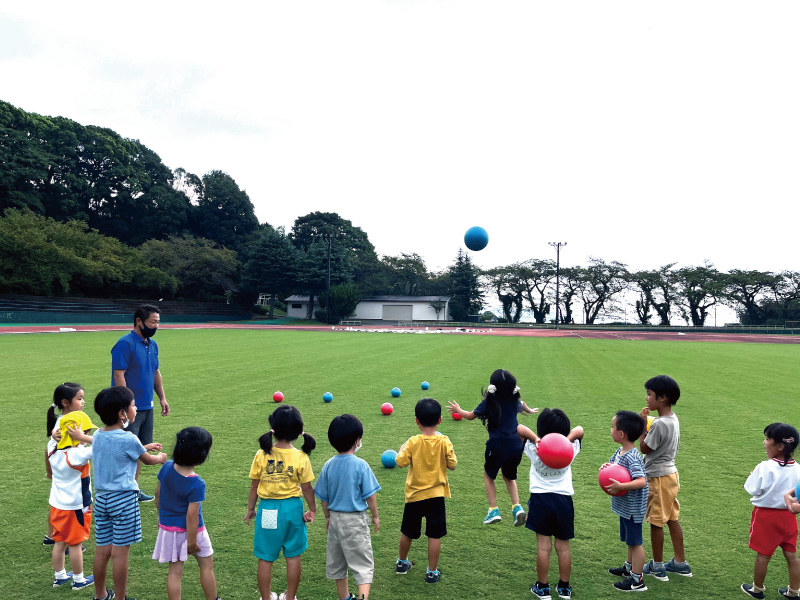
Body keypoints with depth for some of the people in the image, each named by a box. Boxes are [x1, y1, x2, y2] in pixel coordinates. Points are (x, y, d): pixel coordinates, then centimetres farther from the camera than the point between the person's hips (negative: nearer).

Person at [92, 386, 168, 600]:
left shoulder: (98, 436, 5)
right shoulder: (128, 440, -15)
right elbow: (147, 460, 3)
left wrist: (144, 447, 28)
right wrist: (161, 458, 24)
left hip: (101, 498, 7)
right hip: (123, 499, -7)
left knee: (102, 550, 16)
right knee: (120, 553, 2)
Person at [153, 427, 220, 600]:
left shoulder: (167, 467, -12)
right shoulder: (196, 484, -29)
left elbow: (158, 494, 2)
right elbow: (191, 515, -25)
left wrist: (161, 516, 18)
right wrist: (192, 542, -15)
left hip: (168, 526, 5)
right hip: (190, 529, -5)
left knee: (175, 571, 13)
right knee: (207, 566, 17)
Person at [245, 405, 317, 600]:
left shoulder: (261, 455, -11)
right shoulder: (301, 457, -12)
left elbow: (254, 486, -3)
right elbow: (307, 488, -6)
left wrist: (250, 509, 11)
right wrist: (312, 510, 9)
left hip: (268, 509, 0)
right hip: (292, 508, 0)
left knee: (265, 558, 14)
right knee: (293, 556, 16)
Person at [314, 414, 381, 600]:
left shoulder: (329, 466, -3)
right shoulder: (361, 465, -17)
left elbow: (323, 497, 4)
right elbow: (370, 496, -13)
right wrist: (375, 516, 2)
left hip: (335, 518, 5)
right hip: (355, 520, -5)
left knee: (337, 563, 19)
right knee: (363, 564, 2)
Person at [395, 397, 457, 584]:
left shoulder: (413, 442, -13)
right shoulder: (444, 442, -11)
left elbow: (400, 462, -13)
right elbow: (452, 465, -6)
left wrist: (402, 449, 5)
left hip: (415, 494, 1)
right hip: (436, 494, -1)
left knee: (407, 532, 19)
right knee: (434, 535, 8)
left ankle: (402, 562, 37)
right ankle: (432, 572, 14)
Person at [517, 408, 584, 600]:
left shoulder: (534, 449, -10)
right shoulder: (570, 450, -6)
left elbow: (519, 428, -7)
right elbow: (580, 430, 3)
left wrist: (535, 438, -23)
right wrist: (567, 439, -16)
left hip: (540, 499, -1)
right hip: (564, 499, 2)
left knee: (543, 546, 5)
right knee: (563, 546, 12)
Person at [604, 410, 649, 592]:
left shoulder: (632, 457, -27)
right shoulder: (620, 451, 0)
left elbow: (642, 481, -35)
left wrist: (620, 486, -40)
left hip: (633, 507, -9)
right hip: (625, 505, 9)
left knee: (634, 541, 3)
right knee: (630, 540, 24)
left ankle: (637, 580, 14)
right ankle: (629, 567, 42)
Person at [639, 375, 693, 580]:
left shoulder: (659, 424, -25)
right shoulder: (673, 419, 4)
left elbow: (644, 448, -15)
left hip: (658, 477, -9)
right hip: (670, 473, 9)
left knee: (656, 521, 5)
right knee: (672, 519, 17)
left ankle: (657, 566, 17)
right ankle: (680, 563, 27)